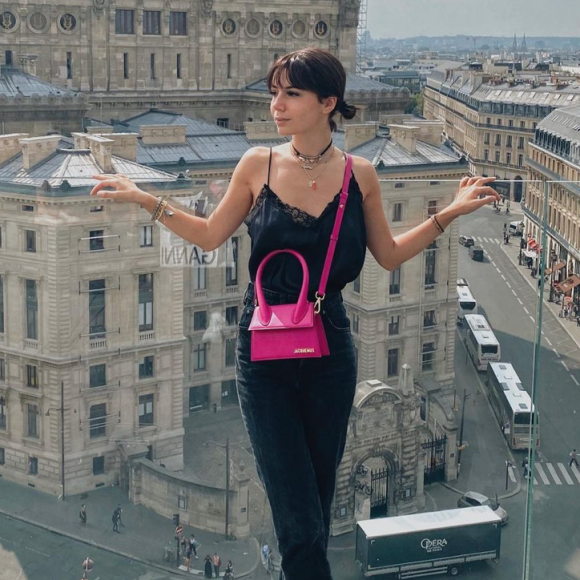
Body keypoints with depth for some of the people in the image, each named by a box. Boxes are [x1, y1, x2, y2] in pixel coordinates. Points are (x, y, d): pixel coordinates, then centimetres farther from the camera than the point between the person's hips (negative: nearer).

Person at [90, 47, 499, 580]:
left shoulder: (359, 175, 0)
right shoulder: (258, 165, -1)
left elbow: (390, 255, 9)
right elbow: (211, 236, 9)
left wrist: (450, 213, 1)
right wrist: (144, 200, 4)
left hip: (329, 353, 1)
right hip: (263, 356, -1)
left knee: (319, 498, 14)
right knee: (299, 520, -3)